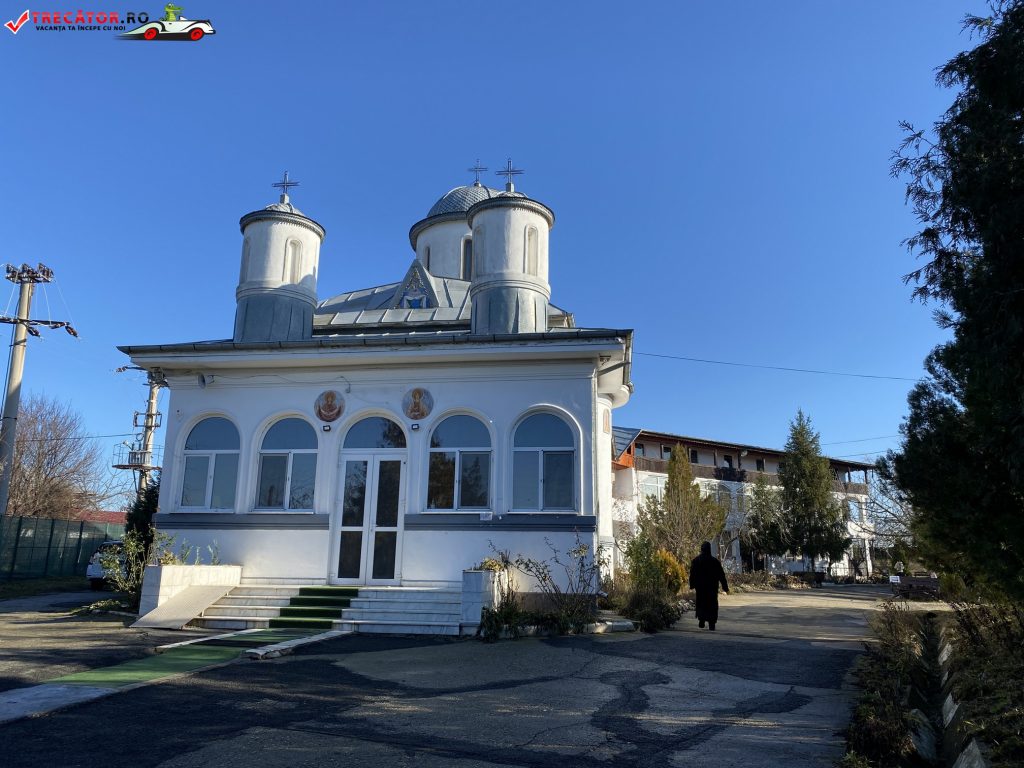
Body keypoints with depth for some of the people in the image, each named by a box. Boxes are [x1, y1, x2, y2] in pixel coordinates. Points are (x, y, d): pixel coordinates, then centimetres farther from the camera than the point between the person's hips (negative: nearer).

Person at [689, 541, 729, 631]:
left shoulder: (696, 560, -2)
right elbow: (721, 575, 0)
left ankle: (701, 620, 1)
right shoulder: (715, 561, -3)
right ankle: (711, 623, -1)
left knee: (701, 604, 13)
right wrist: (725, 587, 5)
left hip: (700, 586, 1)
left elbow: (692, 574, -2)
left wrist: (692, 585, 4)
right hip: (712, 586, 0)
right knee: (712, 604, 5)